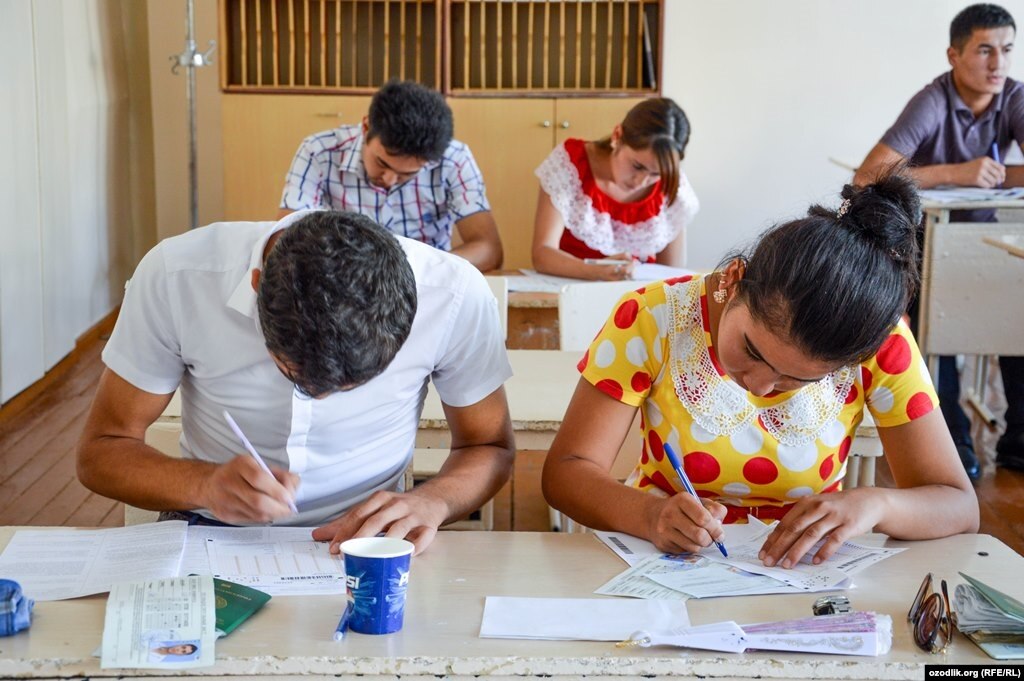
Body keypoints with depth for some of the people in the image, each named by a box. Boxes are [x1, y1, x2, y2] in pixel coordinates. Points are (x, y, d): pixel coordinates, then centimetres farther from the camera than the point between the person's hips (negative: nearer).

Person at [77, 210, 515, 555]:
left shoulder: (454, 294, -19)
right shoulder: (176, 276, -20)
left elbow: (490, 448, -2)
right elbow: (101, 451, -9)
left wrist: (430, 501, -24)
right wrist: (206, 484, -29)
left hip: (362, 534, 0)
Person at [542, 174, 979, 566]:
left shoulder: (881, 344, -14)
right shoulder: (655, 318, -16)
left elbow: (959, 506, -10)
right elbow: (565, 470, -14)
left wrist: (874, 505, -29)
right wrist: (650, 515, -32)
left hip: (804, 576, 1)